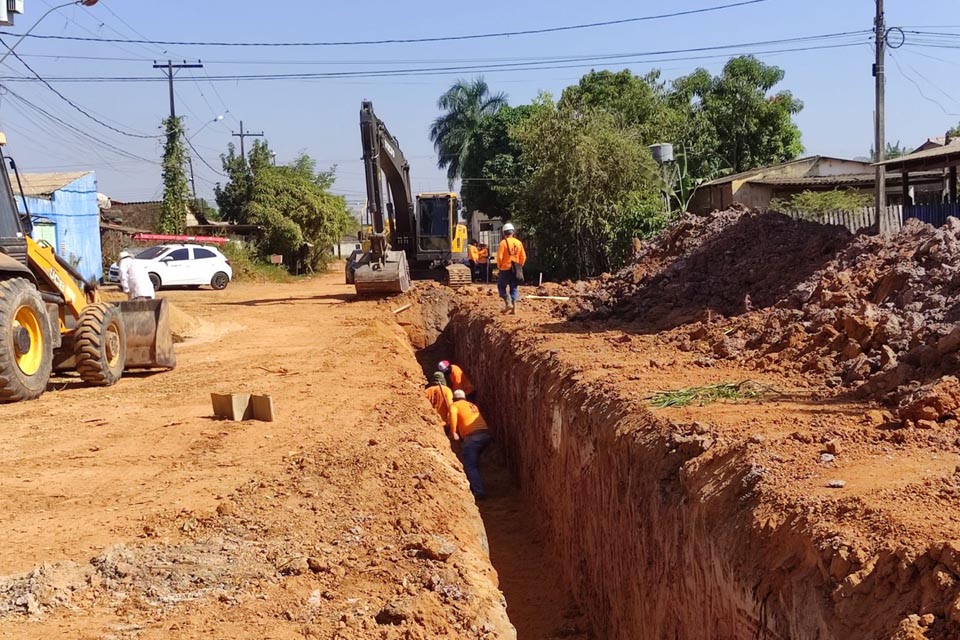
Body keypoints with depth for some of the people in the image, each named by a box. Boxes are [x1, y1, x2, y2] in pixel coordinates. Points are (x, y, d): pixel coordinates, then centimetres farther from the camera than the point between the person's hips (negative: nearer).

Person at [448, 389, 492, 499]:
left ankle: (478, 492, -12)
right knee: (474, 463, 24)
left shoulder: (454, 405, 11)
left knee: (469, 465, -3)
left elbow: (453, 414, -10)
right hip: (486, 434, 7)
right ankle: (474, 488, 28)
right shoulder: (473, 405, 31)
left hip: (473, 436, -7)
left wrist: (453, 432, -10)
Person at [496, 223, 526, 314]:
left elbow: (499, 257, -14)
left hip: (505, 269, -4)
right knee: (514, 288, 10)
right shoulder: (518, 243, 4)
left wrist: (499, 266, 1)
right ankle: (514, 308, 7)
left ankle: (508, 303, -6)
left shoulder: (503, 242, -11)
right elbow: (523, 257, 5)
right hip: (515, 270, 4)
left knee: (501, 286, 9)